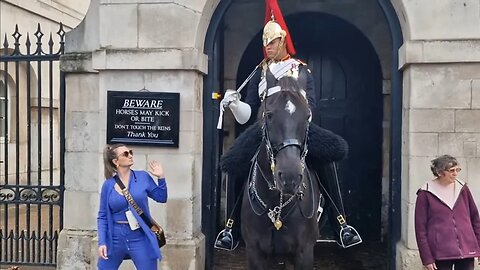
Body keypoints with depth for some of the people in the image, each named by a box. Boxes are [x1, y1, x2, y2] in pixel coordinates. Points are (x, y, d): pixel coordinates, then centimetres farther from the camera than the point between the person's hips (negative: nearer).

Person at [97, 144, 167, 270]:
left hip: (140, 237, 0)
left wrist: (161, 178, -7)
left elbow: (161, 198, 6)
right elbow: (103, 216, 2)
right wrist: (102, 242, -6)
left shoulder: (143, 177, -1)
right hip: (115, 237, 0)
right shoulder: (108, 185, -2)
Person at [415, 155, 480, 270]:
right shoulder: (426, 194, -4)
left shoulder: (462, 188, 6)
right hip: (440, 253, -3)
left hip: (466, 250, 3)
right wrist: (427, 258, -8)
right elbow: (420, 228, -4)